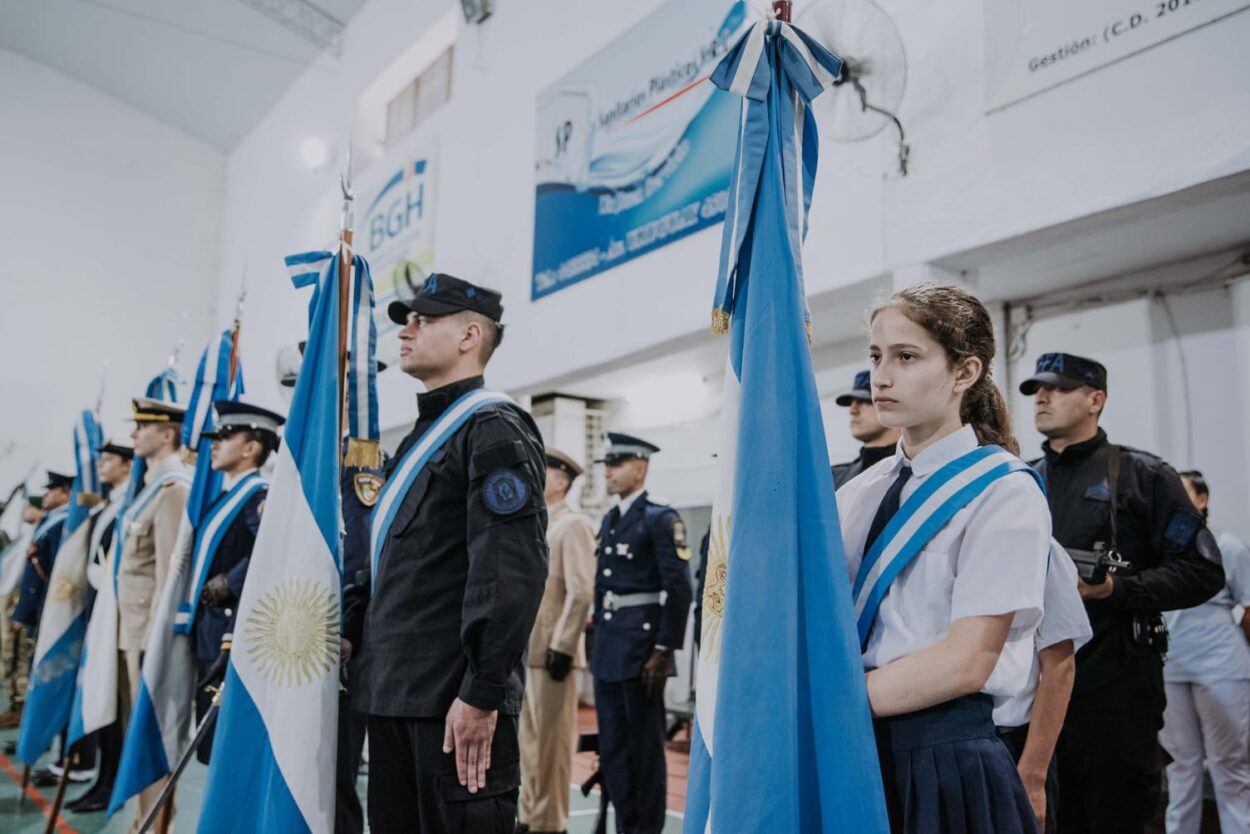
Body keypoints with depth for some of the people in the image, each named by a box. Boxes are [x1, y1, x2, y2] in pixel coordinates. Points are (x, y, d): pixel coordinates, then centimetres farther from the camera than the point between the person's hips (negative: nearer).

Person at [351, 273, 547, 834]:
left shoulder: (493, 429, -10)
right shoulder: (425, 433, 19)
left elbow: (513, 571, -21)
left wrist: (481, 693, -23)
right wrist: (369, 658, 19)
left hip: (455, 700, -9)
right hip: (395, 694, 9)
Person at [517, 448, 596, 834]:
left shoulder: (573, 525, -8)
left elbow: (582, 592, -16)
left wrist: (561, 647, -19)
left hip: (550, 651, -8)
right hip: (522, 649, 8)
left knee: (550, 742, 0)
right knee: (527, 739, 14)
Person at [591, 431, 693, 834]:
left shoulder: (661, 518, -9)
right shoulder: (609, 520, 14)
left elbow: (678, 590, -14)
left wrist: (664, 651, -17)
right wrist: (599, 638, 15)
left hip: (641, 649, -8)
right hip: (608, 649, 8)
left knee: (645, 748, 3)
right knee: (612, 749, 13)